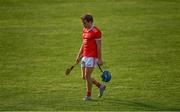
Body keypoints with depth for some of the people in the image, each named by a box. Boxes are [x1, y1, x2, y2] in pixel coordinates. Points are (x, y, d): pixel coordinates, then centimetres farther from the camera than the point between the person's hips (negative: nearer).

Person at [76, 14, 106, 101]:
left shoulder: (96, 31, -13)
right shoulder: (84, 30, 12)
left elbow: (99, 46, -13)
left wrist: (100, 59, -14)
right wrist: (79, 56, 18)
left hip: (92, 57, -9)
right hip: (84, 56, 9)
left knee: (87, 76, -8)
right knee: (84, 77, 9)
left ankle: (88, 95, 3)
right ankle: (100, 86, 25)